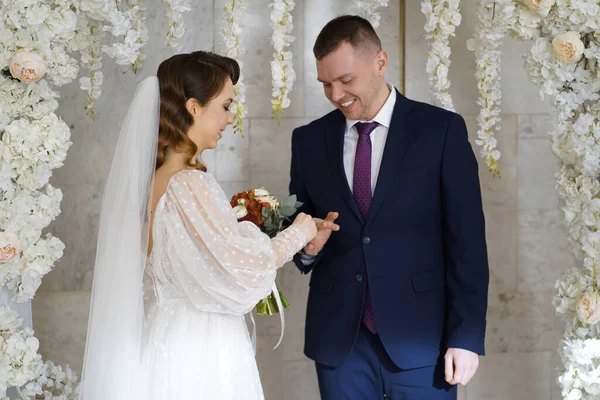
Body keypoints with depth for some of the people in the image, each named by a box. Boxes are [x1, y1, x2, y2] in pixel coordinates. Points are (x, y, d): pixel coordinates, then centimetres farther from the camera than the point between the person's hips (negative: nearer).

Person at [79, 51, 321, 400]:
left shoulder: (151, 176, 5)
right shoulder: (187, 185, -22)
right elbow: (242, 271, -19)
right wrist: (297, 234, -4)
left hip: (164, 336, 9)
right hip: (199, 353, -9)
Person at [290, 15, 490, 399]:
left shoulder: (441, 130, -3)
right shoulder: (309, 140, 7)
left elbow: (466, 240, -4)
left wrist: (467, 336, -9)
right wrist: (307, 246, -9)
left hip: (421, 337, -3)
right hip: (338, 339, 3)